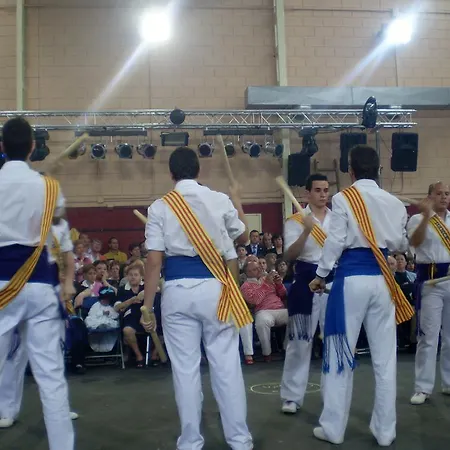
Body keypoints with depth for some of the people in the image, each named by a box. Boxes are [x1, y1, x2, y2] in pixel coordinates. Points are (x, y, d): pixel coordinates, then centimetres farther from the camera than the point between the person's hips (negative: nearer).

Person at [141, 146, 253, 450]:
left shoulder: (160, 207, -1)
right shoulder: (220, 200, 2)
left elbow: (154, 261, -5)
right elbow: (243, 237, 20)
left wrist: (147, 306, 1)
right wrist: (237, 201, 36)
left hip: (178, 290, 0)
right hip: (213, 287, 1)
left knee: (185, 367, 9)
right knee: (226, 363, 9)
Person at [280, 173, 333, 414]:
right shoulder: (296, 220, -3)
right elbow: (290, 255, -14)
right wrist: (306, 231, -26)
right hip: (307, 282, -3)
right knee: (300, 340, 1)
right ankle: (292, 396, 12)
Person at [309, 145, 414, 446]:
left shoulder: (343, 198, -5)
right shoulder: (394, 203, 6)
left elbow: (336, 241, -8)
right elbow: (401, 245, 16)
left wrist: (321, 275, 4)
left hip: (351, 279, -3)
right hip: (381, 279, 4)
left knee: (341, 354, 6)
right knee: (385, 357, 11)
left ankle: (333, 428, 15)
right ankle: (385, 430, 20)